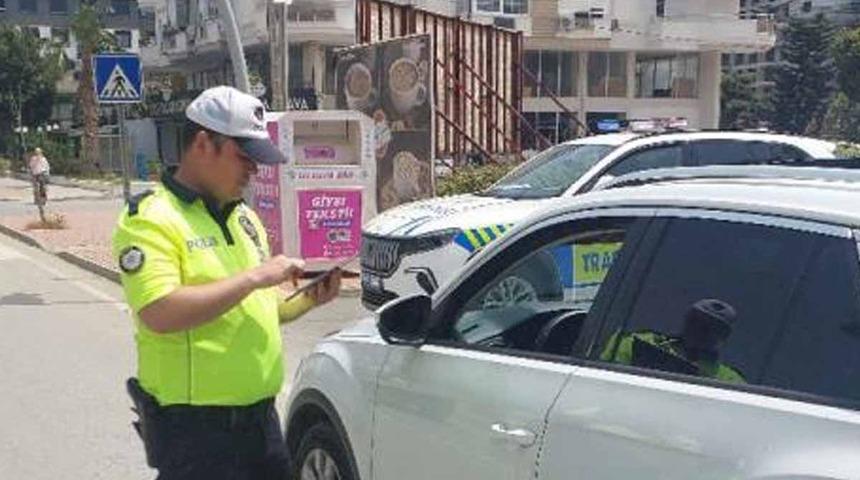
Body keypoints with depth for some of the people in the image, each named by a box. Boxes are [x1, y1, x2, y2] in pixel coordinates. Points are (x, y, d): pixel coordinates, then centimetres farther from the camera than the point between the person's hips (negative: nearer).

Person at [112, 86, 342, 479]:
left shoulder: (243, 217, 13)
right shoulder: (150, 219, -12)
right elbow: (159, 314, -26)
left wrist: (307, 300, 2)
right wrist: (253, 277, -22)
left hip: (260, 414, 8)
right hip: (193, 426, -8)